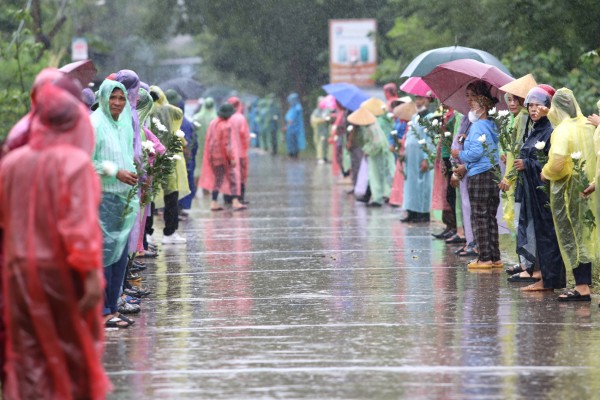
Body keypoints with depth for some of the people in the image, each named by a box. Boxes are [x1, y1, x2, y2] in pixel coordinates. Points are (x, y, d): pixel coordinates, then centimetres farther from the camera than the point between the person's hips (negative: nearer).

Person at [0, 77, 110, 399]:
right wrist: (92, 273, -20)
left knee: (28, 356, 9)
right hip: (63, 272, -4)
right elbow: (82, 224, -21)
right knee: (75, 349, 13)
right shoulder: (75, 162, -15)